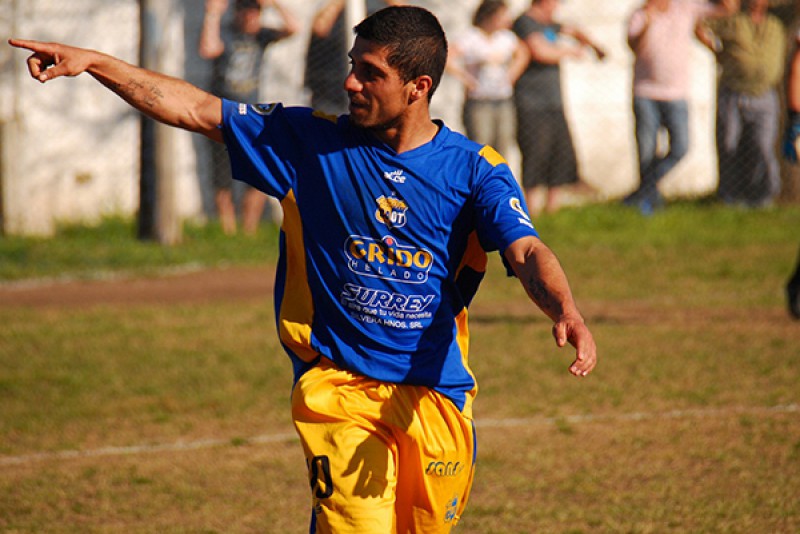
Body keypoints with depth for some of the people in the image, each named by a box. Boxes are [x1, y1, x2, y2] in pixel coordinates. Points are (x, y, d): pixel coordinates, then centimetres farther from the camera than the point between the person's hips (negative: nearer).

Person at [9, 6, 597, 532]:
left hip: (436, 397, 1)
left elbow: (527, 253, -17)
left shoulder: (475, 170, -3)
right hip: (338, 386, -1)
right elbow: (196, 110, 4)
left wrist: (567, 313, -38)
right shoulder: (311, 142, 1)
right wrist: (92, 62, -2)